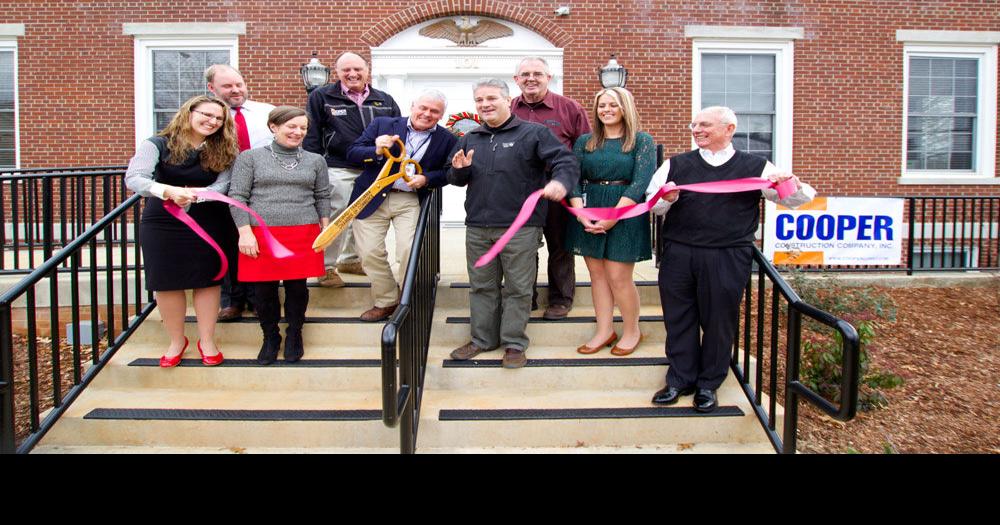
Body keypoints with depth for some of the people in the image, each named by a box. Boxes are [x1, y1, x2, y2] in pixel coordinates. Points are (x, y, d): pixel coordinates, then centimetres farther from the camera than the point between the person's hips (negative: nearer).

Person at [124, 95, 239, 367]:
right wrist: (169, 191, -34)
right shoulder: (157, 145, -5)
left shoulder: (223, 151, 2)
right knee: (167, 282, 5)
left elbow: (222, 185, -11)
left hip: (209, 223, 1)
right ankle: (176, 341, 23)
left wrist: (194, 195, -31)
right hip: (162, 223, -1)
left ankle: (206, 340, 20)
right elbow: (133, 178, -17)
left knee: (207, 280, 5)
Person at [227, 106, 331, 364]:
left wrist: (326, 229, 6)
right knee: (264, 289, 3)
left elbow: (322, 197, 16)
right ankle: (270, 337, 23)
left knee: (297, 287, 4)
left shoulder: (315, 161, 13)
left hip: (303, 234, 1)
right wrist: (245, 232, -8)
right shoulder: (250, 157, 5)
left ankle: (294, 335, 25)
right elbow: (237, 196, 1)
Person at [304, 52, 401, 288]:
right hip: (338, 171, -4)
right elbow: (311, 136, 0)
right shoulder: (321, 97, 3)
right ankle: (325, 266, 10)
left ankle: (350, 259, 31)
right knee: (334, 218, -3)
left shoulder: (384, 100, 12)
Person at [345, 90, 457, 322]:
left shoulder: (447, 140, 3)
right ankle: (386, 302, 20)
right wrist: (377, 151, -21)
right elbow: (352, 153, -1)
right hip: (373, 198, 1)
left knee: (410, 251, -13)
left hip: (410, 201, -1)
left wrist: (426, 179, -12)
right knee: (370, 252, 2)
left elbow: (448, 173, 8)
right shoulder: (382, 124, 1)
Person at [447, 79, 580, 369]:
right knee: (482, 286, 13)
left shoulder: (533, 133, -1)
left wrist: (560, 181, -31)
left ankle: (514, 343, 14)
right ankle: (482, 339, 25)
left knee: (517, 288, 2)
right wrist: (459, 170, -2)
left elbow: (566, 161, -9)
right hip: (478, 228, 5)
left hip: (520, 228, -5)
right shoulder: (470, 139, 16)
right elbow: (455, 179, 23)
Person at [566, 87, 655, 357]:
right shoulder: (585, 141, 10)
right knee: (597, 275, 8)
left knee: (618, 278, -4)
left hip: (625, 215, -4)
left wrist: (612, 218, -18)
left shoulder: (642, 141, -1)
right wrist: (580, 213, -14)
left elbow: (641, 183, -11)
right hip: (588, 215, 4)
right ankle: (604, 331, 18)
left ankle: (632, 331, 15)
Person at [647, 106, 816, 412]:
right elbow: (652, 205, 11)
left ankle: (708, 384, 20)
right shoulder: (676, 165, 13)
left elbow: (801, 198, 10)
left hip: (727, 258, -2)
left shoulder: (755, 167, 8)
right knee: (679, 319, 6)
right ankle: (680, 380, 20)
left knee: (718, 321, 5)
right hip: (678, 254, 2)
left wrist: (791, 183, -12)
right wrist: (667, 199, -11)